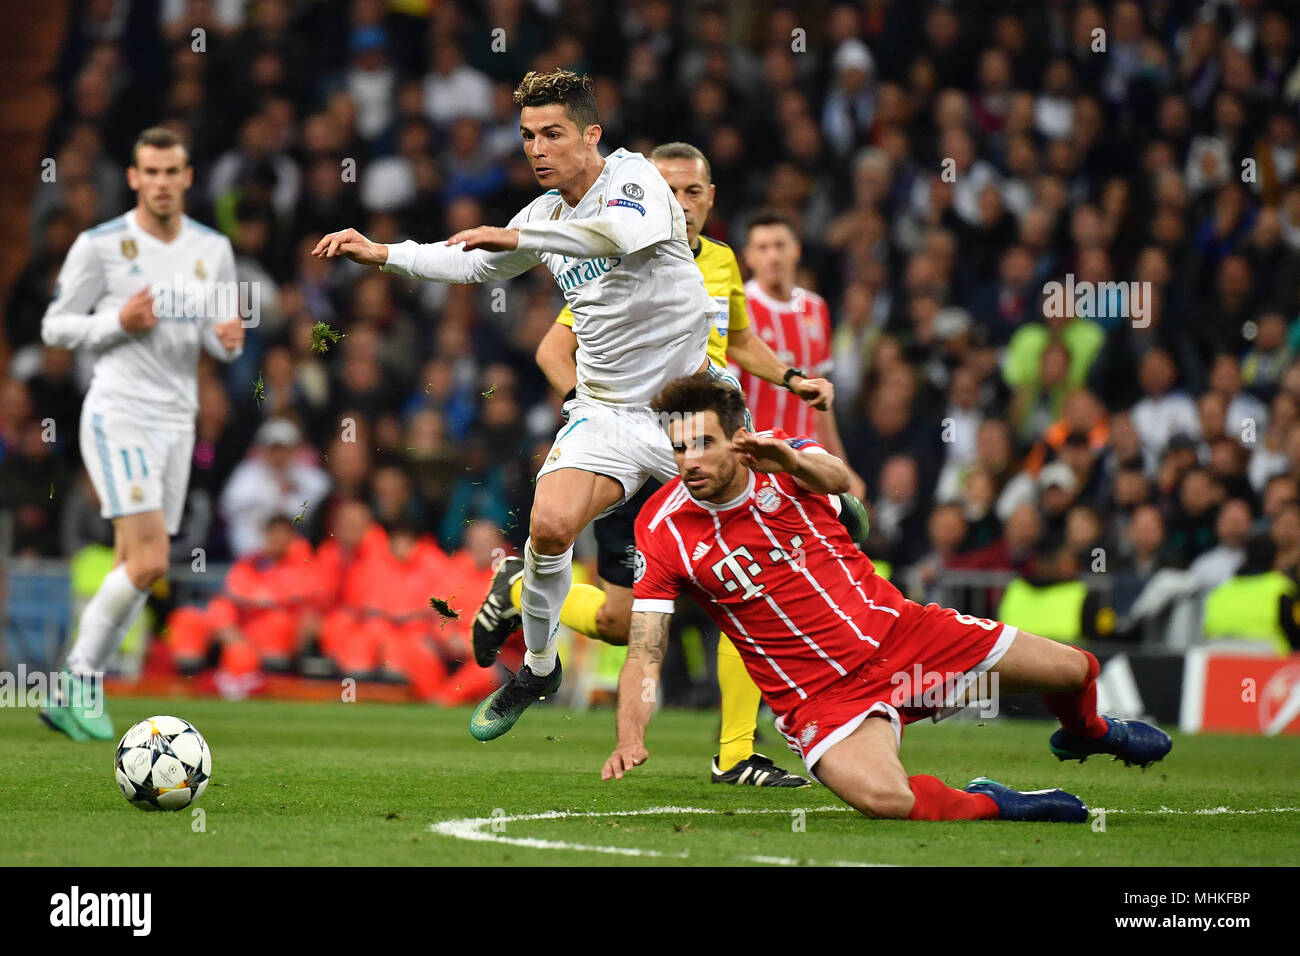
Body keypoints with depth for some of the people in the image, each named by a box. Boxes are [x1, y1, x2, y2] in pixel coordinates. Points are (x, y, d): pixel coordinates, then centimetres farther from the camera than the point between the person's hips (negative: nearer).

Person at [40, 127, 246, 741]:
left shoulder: (213, 249, 9)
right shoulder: (100, 246, -6)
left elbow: (221, 340, 15)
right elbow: (54, 327, -1)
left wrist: (230, 338, -8)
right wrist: (120, 322, -16)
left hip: (177, 420, 6)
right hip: (119, 415, -6)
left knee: (134, 570, 4)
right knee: (148, 562, -17)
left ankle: (70, 696, 13)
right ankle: (81, 681, -3)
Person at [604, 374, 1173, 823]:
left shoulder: (779, 458, -8)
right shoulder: (662, 532, -12)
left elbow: (835, 478, -31)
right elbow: (644, 655, -14)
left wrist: (794, 462, -55)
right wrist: (629, 739, -31)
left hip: (894, 629, 3)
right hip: (820, 695, -3)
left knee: (1074, 670, 7)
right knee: (884, 799, -36)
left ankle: (1085, 732, 47)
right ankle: (986, 805, -3)